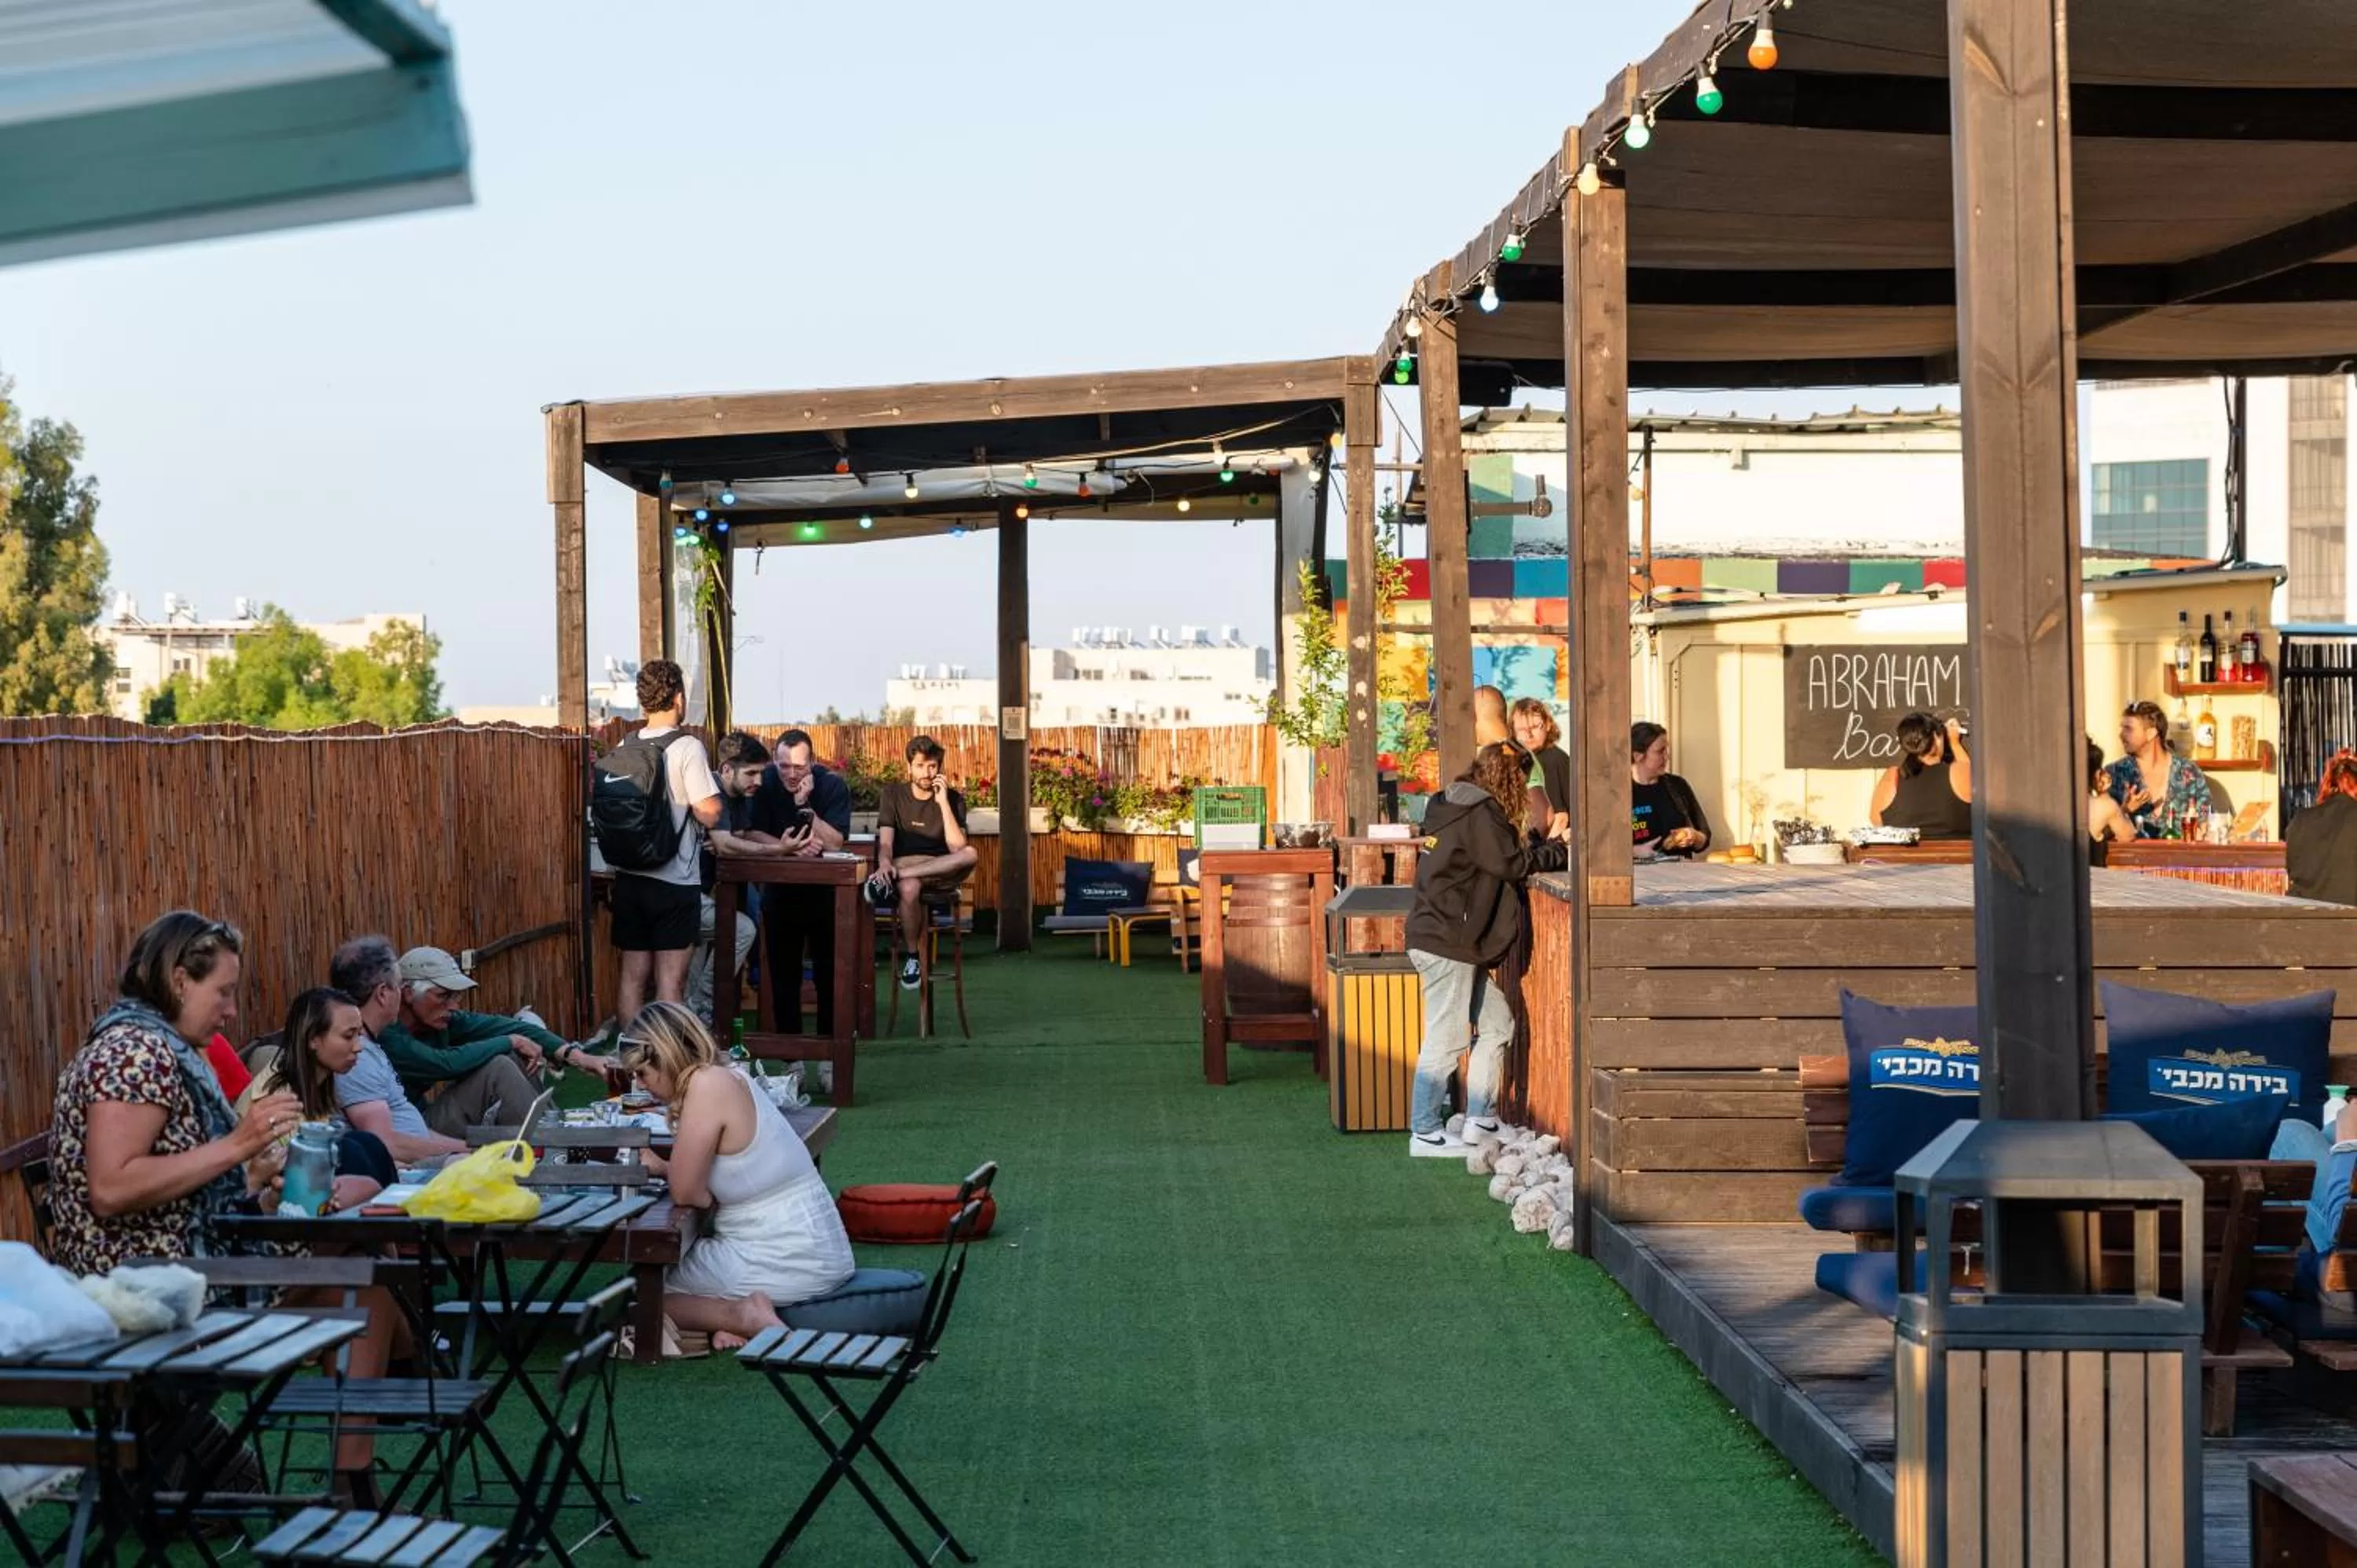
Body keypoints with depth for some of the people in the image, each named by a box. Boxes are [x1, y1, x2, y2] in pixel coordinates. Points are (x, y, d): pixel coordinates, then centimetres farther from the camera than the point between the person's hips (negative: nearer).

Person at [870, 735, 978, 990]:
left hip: (942, 872, 1)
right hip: (903, 865, -1)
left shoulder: (953, 799, 3)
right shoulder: (893, 794, 5)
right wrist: (885, 864, -31)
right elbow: (885, 840, -7)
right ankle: (912, 957, -19)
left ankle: (893, 878, -34)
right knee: (909, 888, -40)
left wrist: (943, 803, -16)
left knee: (971, 855, -33)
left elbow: (957, 849, -11)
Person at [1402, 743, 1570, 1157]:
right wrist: (1560, 851, -1)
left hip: (1456, 942, 11)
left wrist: (1547, 847, 9)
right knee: (1446, 1038, -5)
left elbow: (1503, 859, 19)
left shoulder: (1459, 807, 17)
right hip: (1445, 943, -11)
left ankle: (1480, 1119, 19)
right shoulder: (1480, 813, -14)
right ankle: (1425, 1134, 0)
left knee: (1496, 1023, 14)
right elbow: (1512, 865, -14)